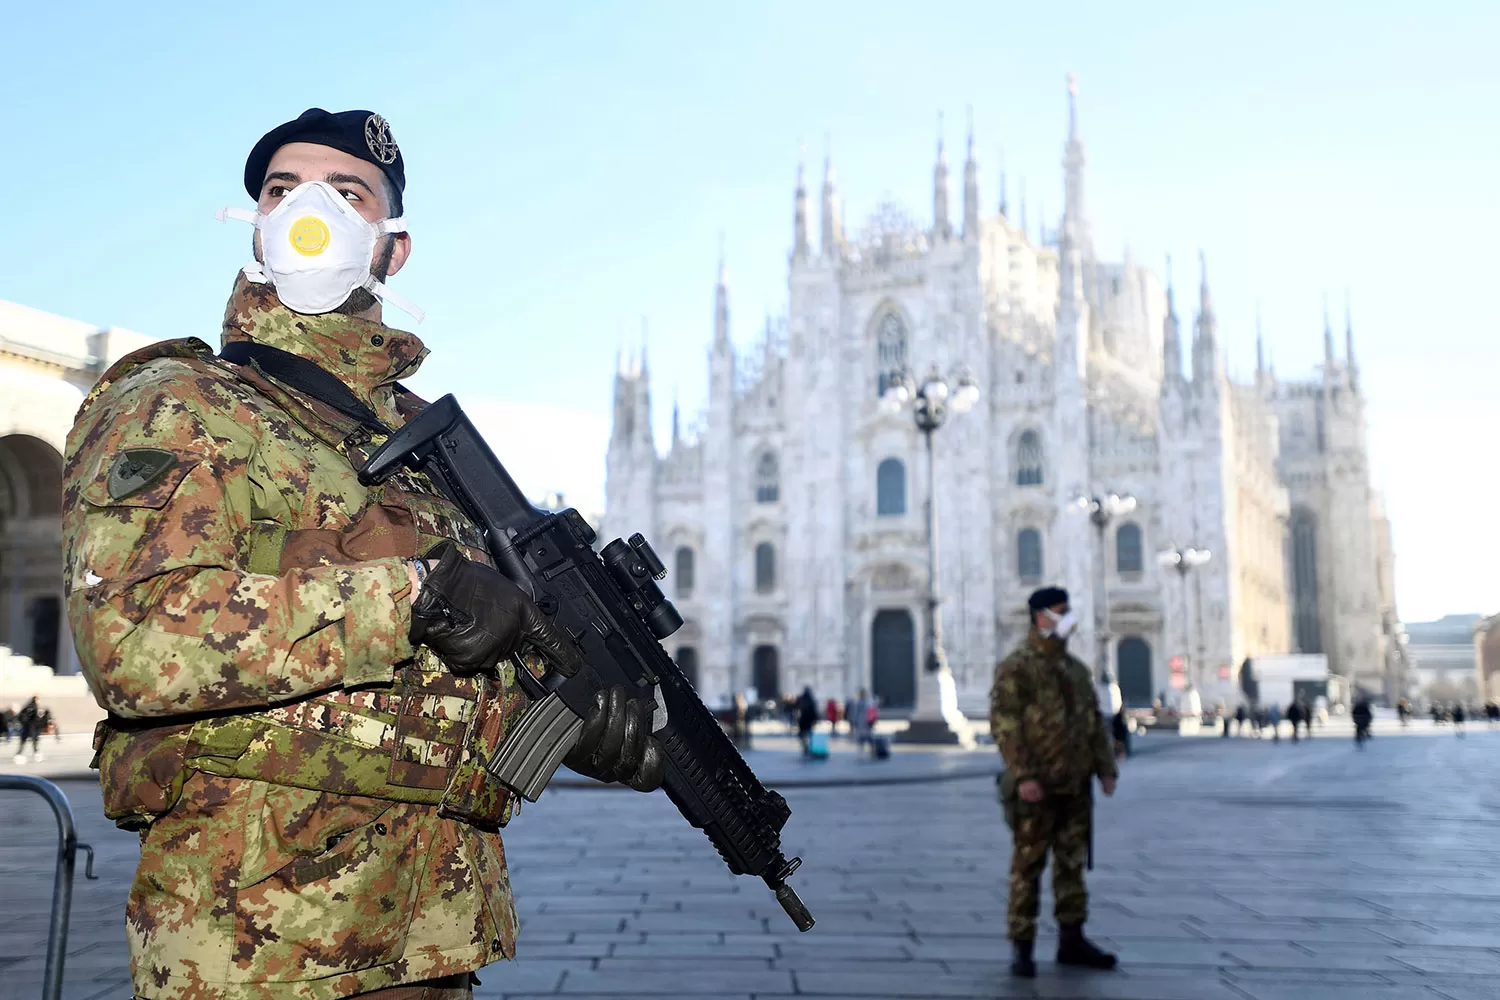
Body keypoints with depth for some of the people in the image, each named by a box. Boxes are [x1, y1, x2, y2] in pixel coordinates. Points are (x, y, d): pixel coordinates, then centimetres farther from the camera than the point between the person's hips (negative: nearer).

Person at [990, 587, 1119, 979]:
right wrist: (1022, 775, -22)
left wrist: (1105, 767, 9)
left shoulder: (1077, 669, 14)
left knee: (1072, 863, 12)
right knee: (1028, 866, 0)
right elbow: (1004, 724, -15)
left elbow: (1095, 722, 18)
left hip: (1077, 786, 7)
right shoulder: (1016, 668, -8)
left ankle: (1071, 940, 22)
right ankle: (1021, 946, 7)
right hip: (1037, 787, -7)